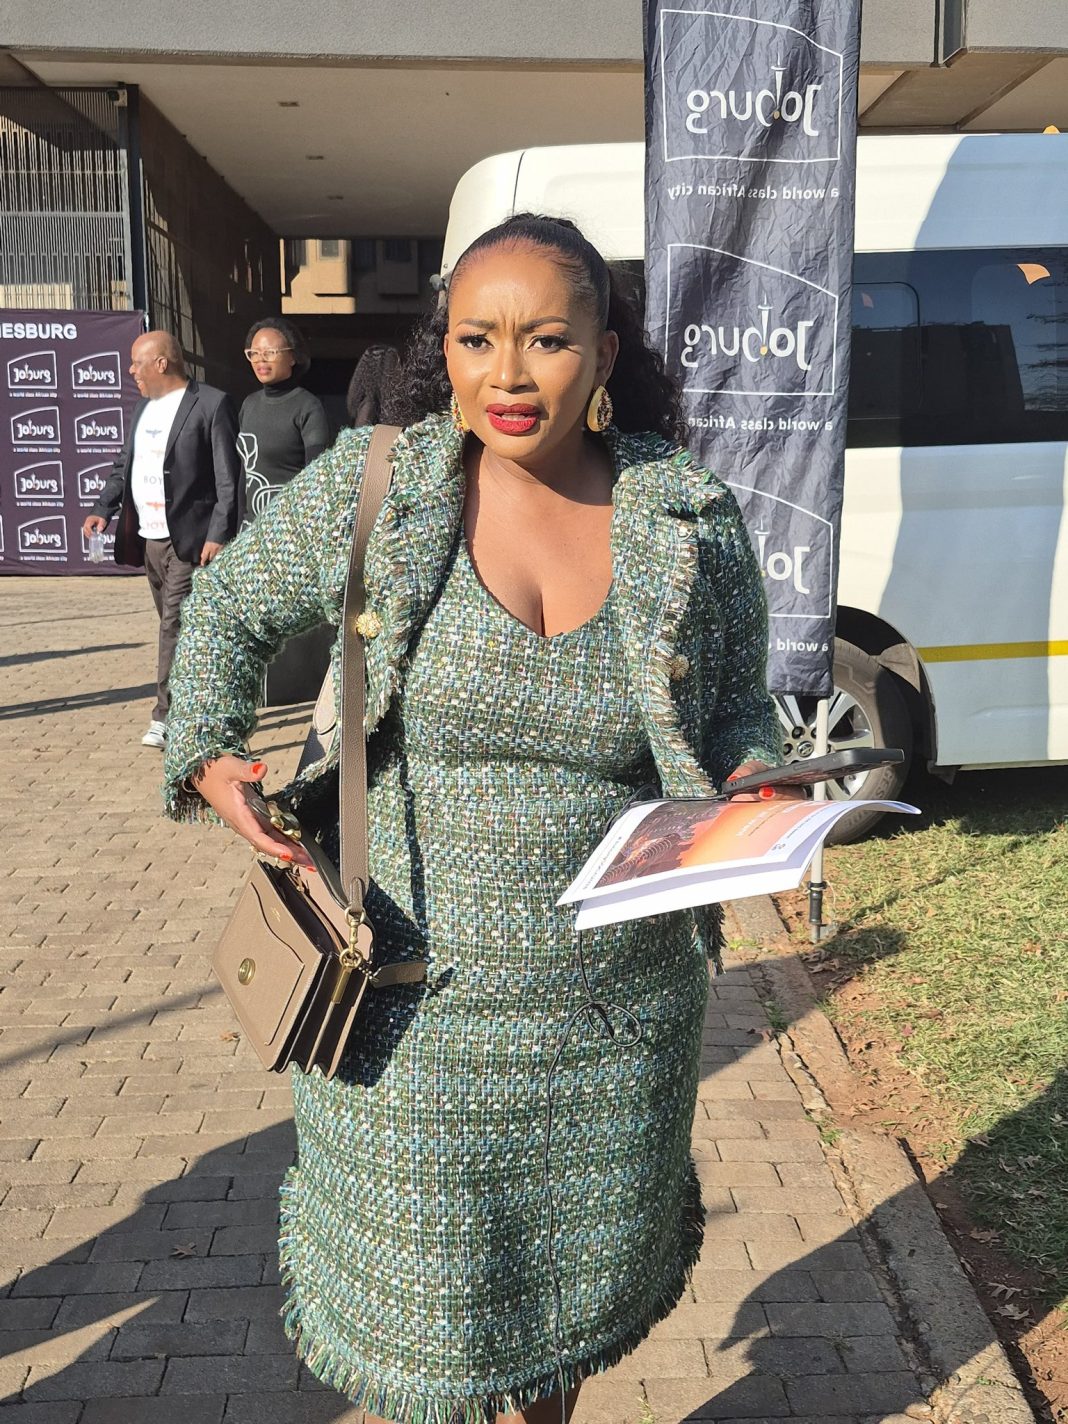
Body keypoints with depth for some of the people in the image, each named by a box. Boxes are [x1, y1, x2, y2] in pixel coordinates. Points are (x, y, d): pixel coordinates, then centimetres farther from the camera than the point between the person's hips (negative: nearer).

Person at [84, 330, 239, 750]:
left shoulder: (211, 404, -8)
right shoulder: (143, 407, 17)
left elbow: (227, 478, -12)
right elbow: (124, 464, 20)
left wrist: (218, 534, -18)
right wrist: (104, 508, 5)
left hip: (188, 539, -8)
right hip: (147, 538, 8)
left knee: (175, 625, -9)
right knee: (174, 626, 12)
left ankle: (167, 716, -4)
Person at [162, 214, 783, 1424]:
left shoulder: (691, 519, -5)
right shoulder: (372, 487, -9)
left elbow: (736, 706, 7)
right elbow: (230, 607, 5)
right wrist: (211, 756, -10)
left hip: (618, 1005, 2)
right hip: (417, 1001, -2)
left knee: (582, 1277, 25)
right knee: (413, 1316, 14)